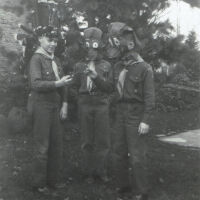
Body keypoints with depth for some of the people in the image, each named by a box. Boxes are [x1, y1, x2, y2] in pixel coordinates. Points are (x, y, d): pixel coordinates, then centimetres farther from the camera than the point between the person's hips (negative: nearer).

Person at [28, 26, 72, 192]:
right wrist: (57, 83, -28)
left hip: (55, 106, 7)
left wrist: (64, 104, 5)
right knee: (42, 146, 2)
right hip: (41, 105, -6)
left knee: (57, 144, 8)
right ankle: (39, 183, 17)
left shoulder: (56, 60, 13)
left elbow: (62, 85, 14)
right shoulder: (36, 58, -8)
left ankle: (53, 179, 23)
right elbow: (35, 84, -19)